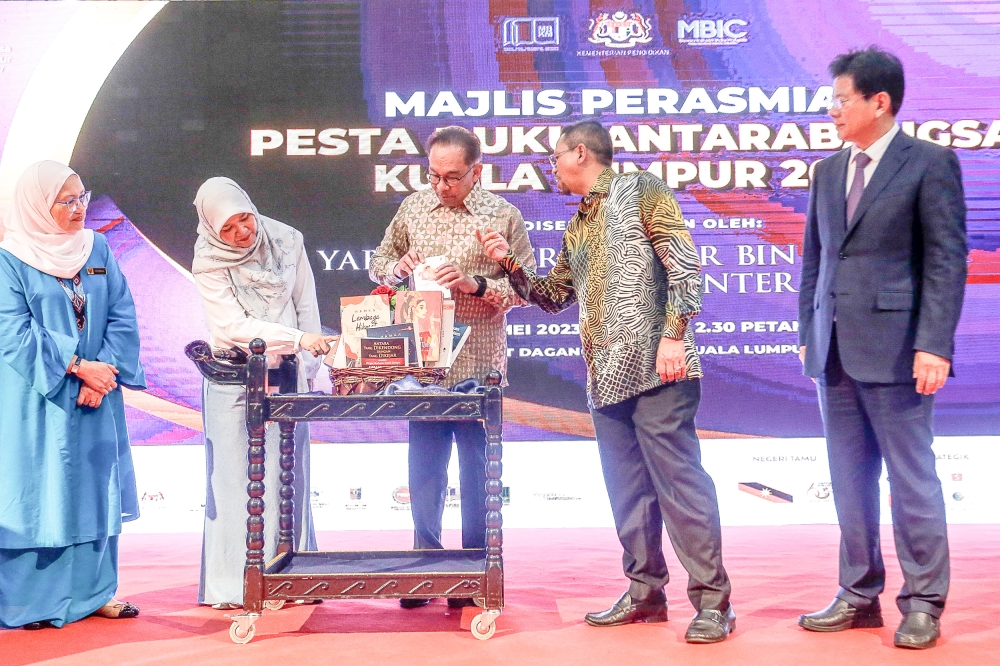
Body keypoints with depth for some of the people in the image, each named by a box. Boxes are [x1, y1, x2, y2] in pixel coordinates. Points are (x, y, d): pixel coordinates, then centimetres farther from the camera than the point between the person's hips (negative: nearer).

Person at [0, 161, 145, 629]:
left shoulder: (98, 249, 7)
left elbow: (123, 318, 2)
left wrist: (102, 372, -11)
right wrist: (77, 367, -18)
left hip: (96, 395, 5)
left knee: (95, 492, 8)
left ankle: (91, 593, 18)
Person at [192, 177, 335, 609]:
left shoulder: (286, 241, 0)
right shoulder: (209, 263, -8)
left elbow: (307, 306, 5)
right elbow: (234, 326, -16)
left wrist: (309, 365, 2)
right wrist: (298, 339, -25)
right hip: (233, 382, -2)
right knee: (234, 479, -1)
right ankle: (230, 585, 6)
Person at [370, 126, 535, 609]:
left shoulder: (504, 216, -2)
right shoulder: (413, 208, 7)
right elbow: (379, 265, 16)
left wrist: (474, 284, -17)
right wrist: (399, 266, -7)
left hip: (479, 365, -3)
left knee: (477, 470, 6)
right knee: (423, 470, 9)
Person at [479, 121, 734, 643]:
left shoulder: (639, 190, 0)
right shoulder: (577, 227, 22)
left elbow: (683, 263, -10)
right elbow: (554, 296, 29)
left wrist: (675, 335, -19)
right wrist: (510, 264, 16)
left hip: (654, 368, -8)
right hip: (607, 376, 8)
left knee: (679, 481, -8)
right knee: (628, 488, 11)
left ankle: (712, 602, -2)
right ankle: (645, 591, 20)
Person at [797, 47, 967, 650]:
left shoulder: (930, 163, -3)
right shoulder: (829, 170, 14)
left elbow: (948, 259, -9)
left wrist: (934, 345, -15)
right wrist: (807, 333, 10)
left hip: (895, 349, -6)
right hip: (835, 352, 6)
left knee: (912, 477, 3)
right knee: (850, 481, 11)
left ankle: (923, 602, 15)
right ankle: (860, 595, 22)